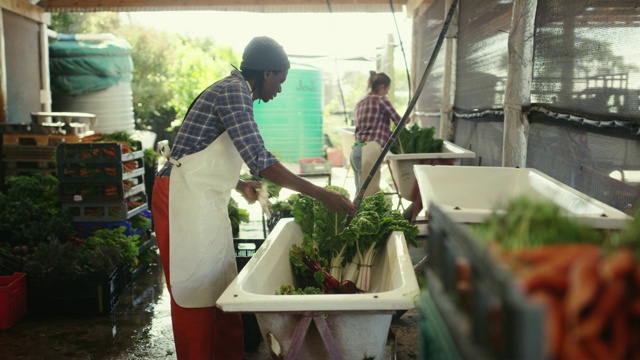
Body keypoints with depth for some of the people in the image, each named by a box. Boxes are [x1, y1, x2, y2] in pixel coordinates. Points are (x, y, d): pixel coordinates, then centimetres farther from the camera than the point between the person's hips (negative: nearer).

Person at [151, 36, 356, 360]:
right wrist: (320, 194, -24)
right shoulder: (234, 91, -14)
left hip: (201, 199, 10)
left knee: (221, 285, 13)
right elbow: (259, 159, -25)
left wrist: (240, 185, 20)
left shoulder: (234, 91, 16)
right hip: (186, 199, -10)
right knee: (197, 289, -2)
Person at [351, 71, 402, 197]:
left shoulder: (360, 103, 21)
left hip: (356, 150, 8)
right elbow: (399, 121, 4)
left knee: (361, 192, 8)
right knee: (370, 193, -9)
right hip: (370, 150, -8)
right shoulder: (381, 100, 0)